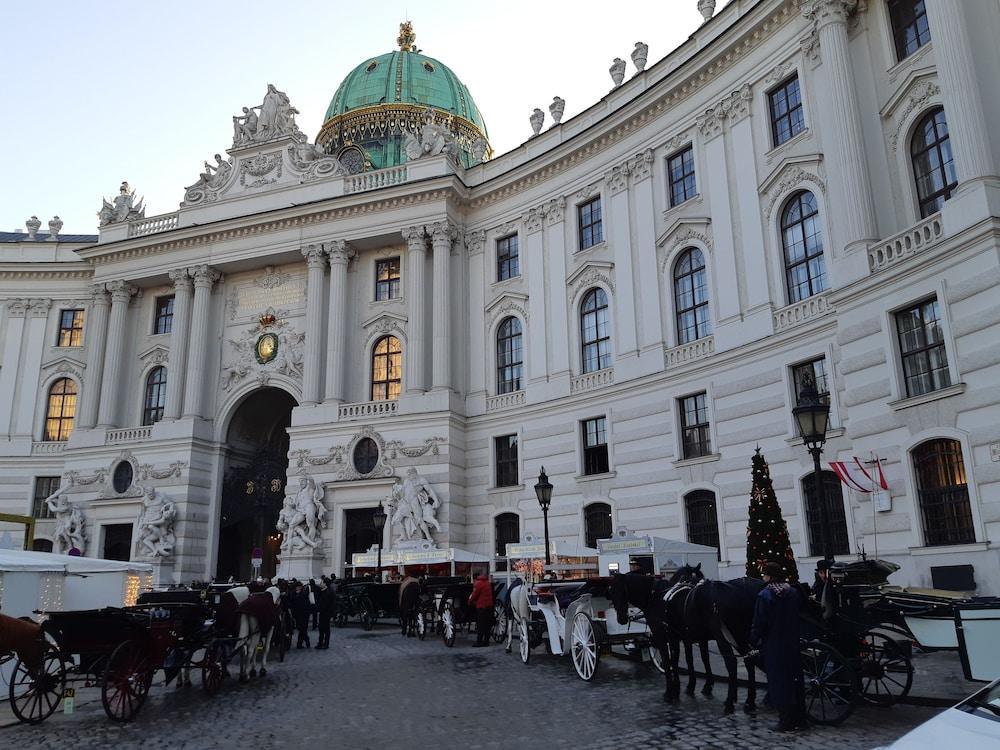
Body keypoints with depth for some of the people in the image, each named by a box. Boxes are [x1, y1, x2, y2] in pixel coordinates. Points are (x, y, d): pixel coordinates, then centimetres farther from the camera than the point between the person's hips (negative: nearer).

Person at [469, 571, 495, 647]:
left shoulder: (478, 583, -8)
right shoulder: (488, 583, 13)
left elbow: (474, 595, -9)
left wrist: (470, 601, 8)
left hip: (481, 606, -7)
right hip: (489, 605, 7)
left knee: (480, 624, -3)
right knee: (488, 623, 9)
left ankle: (479, 641, -3)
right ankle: (486, 641, 12)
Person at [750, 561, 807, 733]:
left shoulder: (765, 595, -16)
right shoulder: (793, 592, 2)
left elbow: (759, 623, -15)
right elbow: (800, 614, 11)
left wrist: (754, 641, -3)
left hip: (773, 647, -6)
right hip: (793, 644, 6)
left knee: (778, 681, 2)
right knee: (795, 678, 14)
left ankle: (786, 722, 6)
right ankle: (799, 719, 21)